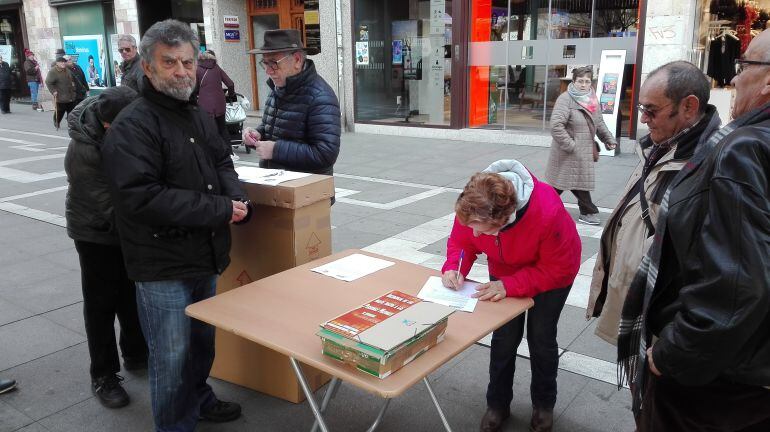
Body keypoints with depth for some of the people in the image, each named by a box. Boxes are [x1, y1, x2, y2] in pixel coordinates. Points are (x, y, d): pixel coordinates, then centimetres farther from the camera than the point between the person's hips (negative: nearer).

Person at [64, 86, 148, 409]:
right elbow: (113, 210, -32)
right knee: (101, 303, 6)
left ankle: (136, 355, 37)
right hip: (97, 233, -5)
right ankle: (103, 376, 22)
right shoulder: (83, 154, -33)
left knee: (133, 296, 18)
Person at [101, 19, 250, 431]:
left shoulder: (198, 116, 10)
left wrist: (236, 196, -7)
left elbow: (221, 163, 17)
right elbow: (142, 197, -27)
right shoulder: (132, 126, -18)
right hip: (163, 265, -8)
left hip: (204, 256, 8)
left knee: (203, 341, 24)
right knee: (172, 357, 5)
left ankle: (198, 398, 47)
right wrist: (220, 211, -24)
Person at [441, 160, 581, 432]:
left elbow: (558, 269, -31)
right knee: (504, 337, 5)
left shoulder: (548, 213, -43)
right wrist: (454, 268, -32)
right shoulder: (472, 208, -32)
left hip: (551, 273, -3)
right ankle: (497, 404, 25)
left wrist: (509, 286, -38)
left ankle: (543, 404, 32)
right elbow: (461, 241, -12)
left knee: (541, 338, 6)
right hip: (505, 271, 3)